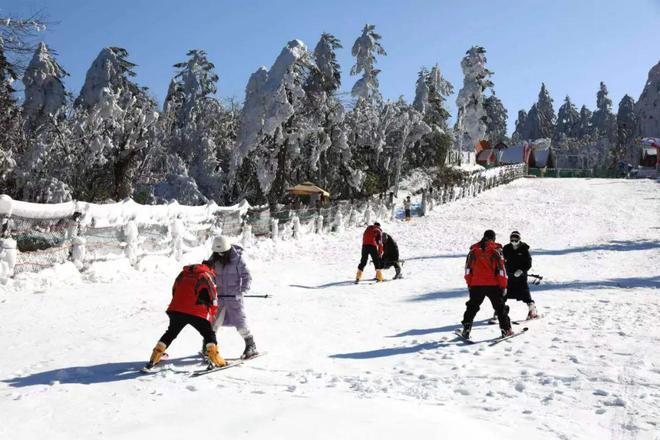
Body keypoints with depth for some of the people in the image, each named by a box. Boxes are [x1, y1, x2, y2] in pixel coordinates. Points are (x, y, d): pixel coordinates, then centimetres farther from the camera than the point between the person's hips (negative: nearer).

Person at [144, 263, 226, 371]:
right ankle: (215, 360, -3)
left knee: (170, 333, 23)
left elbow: (174, 292, 23)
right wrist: (212, 316, 14)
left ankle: (154, 359, 22)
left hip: (176, 309, 4)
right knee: (209, 334, 10)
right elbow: (213, 297, 3)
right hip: (197, 312, -4)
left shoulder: (183, 273, 21)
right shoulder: (207, 276, 7)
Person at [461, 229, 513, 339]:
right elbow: (501, 269, -6)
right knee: (500, 307, 11)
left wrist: (469, 283, 15)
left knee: (472, 307, 13)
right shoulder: (496, 251, -5)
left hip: (476, 285, 2)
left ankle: (466, 329, 7)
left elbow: (468, 269, 7)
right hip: (493, 285, -2)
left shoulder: (473, 250, 5)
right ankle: (506, 329, 11)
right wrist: (503, 285, 0)